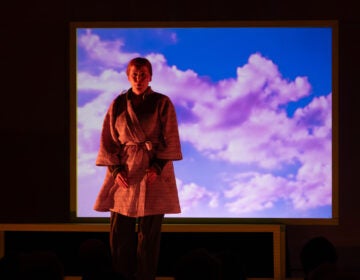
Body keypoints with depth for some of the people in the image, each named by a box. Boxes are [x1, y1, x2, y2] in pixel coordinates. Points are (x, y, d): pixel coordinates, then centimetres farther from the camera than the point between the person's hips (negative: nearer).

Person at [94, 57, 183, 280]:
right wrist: (116, 169, -5)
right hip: (124, 173, 2)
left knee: (149, 232, -3)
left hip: (153, 172, -2)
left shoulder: (162, 103, 2)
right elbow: (108, 140, 8)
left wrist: (157, 167, -12)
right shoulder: (118, 105, 8)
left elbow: (171, 140, 0)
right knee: (119, 232, -1)